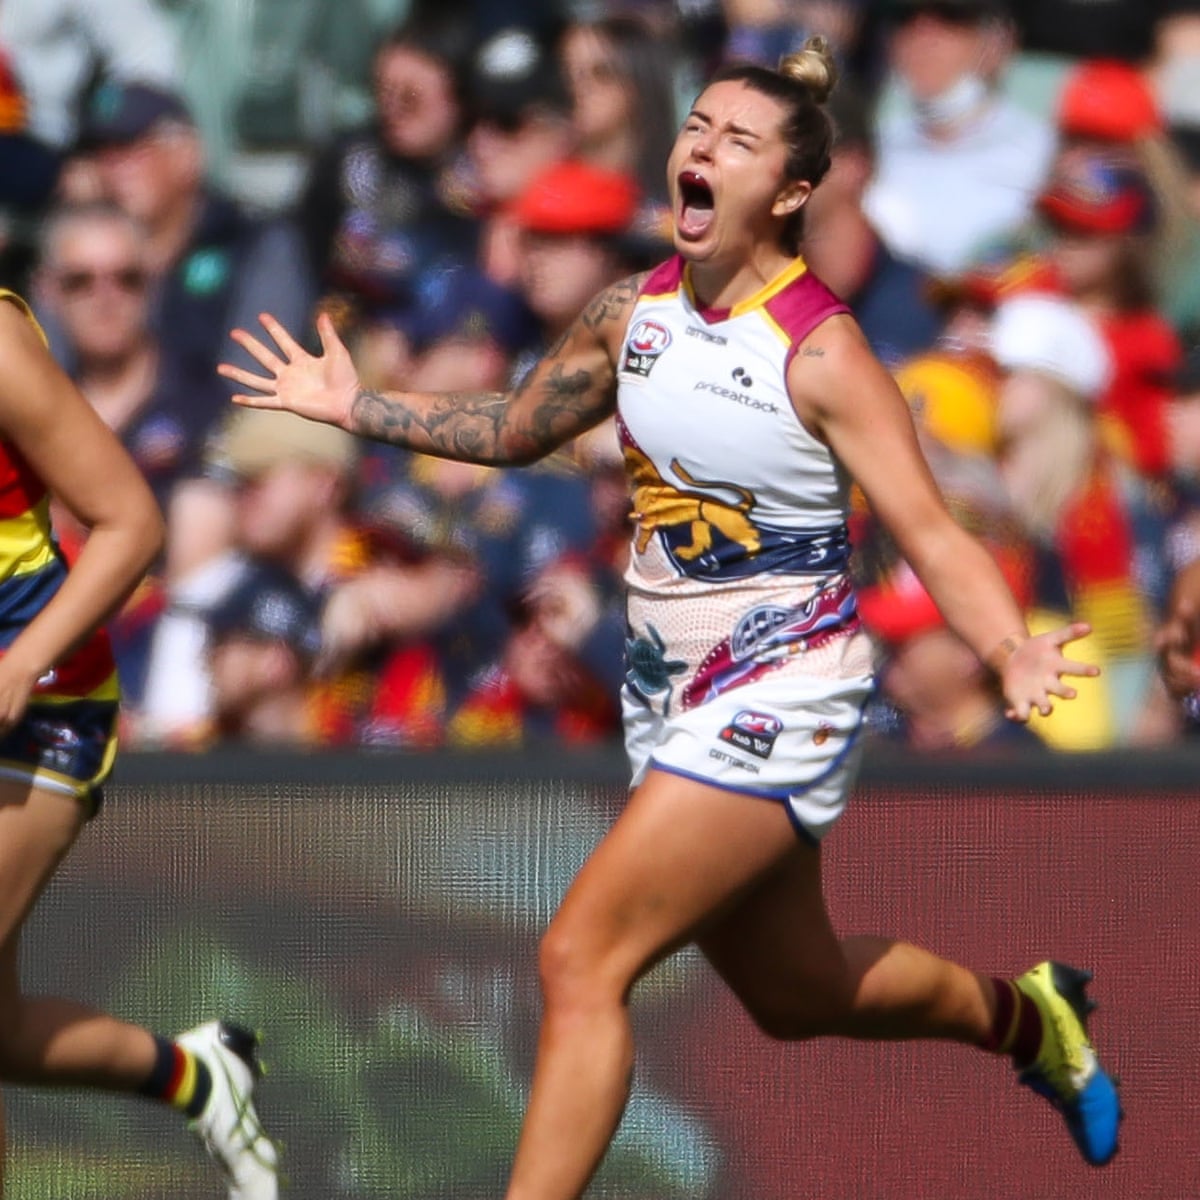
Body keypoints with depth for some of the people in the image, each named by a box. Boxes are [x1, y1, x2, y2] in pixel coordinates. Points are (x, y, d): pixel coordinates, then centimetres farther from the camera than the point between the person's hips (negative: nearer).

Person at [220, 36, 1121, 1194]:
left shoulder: (820, 351, -18)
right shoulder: (631, 312, 2)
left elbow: (932, 535, -20)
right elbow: (514, 428, 20)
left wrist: (1013, 654, -38)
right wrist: (358, 407, 12)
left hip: (778, 699, -7)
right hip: (668, 695, 8)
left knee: (580, 959, -17)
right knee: (796, 992, 22)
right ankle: (1026, 1017, 49)